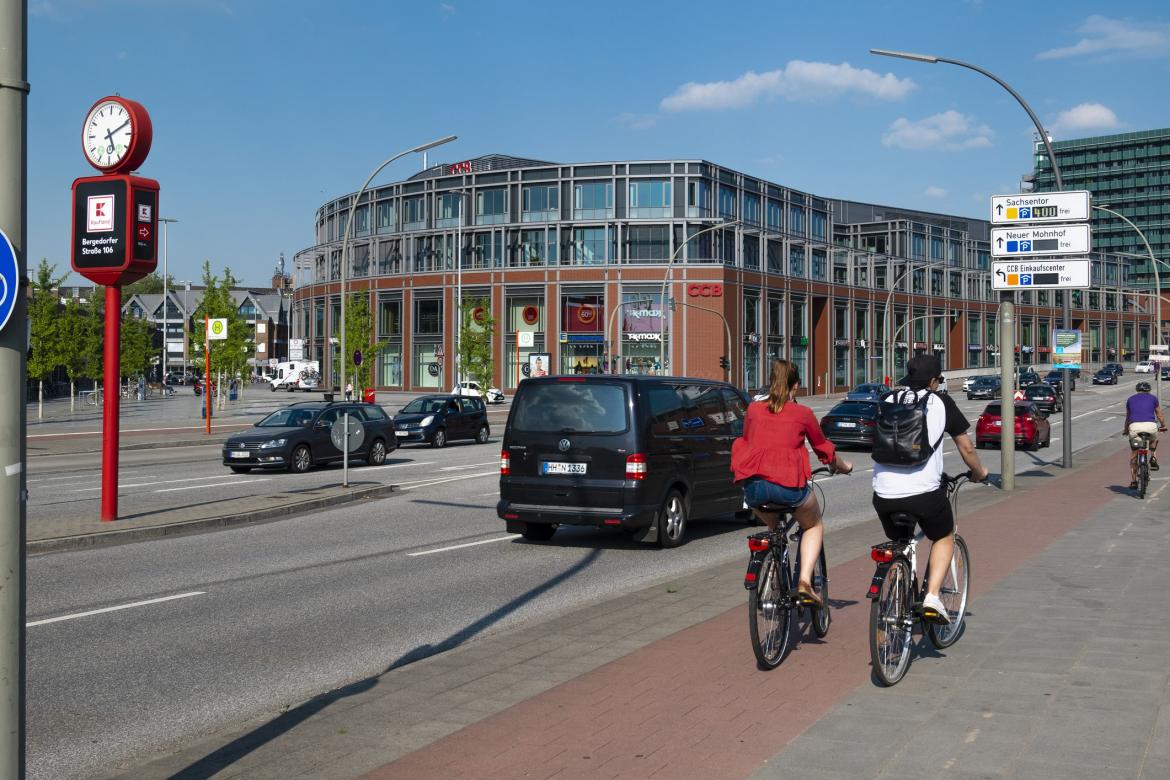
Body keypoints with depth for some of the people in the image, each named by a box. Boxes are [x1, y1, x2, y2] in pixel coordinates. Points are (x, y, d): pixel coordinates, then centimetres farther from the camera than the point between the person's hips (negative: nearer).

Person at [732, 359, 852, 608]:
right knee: (814, 525, 25)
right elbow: (824, 449, 23)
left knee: (773, 526, 33)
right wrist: (843, 466, 43)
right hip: (788, 484, -3)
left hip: (753, 484, 3)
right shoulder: (803, 413, 10)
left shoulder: (753, 409, 17)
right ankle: (804, 581, 6)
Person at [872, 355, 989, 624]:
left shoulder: (888, 402, 13)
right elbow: (966, 447, 11)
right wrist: (979, 472, 30)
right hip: (924, 491, -3)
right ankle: (932, 597, 6)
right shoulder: (941, 402, 6)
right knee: (944, 538, 23)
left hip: (884, 494, 3)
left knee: (897, 543, 28)